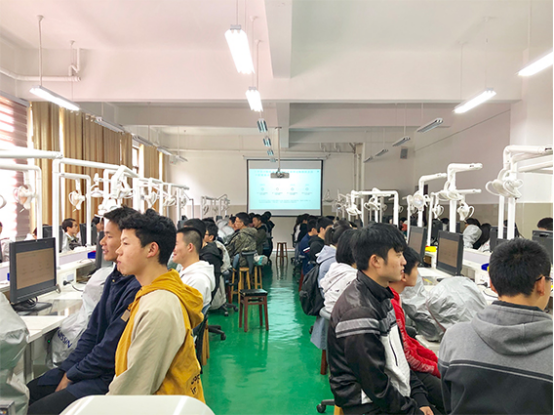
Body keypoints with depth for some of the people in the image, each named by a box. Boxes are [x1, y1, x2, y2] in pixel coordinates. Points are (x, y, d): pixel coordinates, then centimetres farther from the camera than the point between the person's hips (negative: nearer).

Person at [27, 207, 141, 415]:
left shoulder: (137, 288, -27)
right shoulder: (114, 278, 7)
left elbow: (110, 350, -22)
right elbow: (92, 331, 11)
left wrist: (71, 376, -7)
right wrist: (67, 371, 4)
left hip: (109, 378, -9)